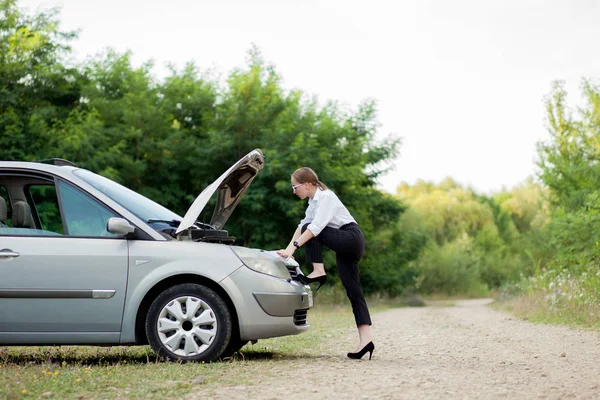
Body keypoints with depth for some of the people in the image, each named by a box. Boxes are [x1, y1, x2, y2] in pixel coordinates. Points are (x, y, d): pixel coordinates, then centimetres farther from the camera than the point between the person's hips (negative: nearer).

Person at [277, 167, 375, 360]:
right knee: (354, 293, 0)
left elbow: (316, 227, -24)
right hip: (345, 247, 9)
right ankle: (365, 340, -7)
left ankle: (318, 271, -13)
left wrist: (293, 247, -28)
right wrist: (288, 250, 7)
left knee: (310, 231, -16)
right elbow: (303, 225, 16)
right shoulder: (314, 200, 16)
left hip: (352, 239, -9)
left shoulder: (325, 197, -13)